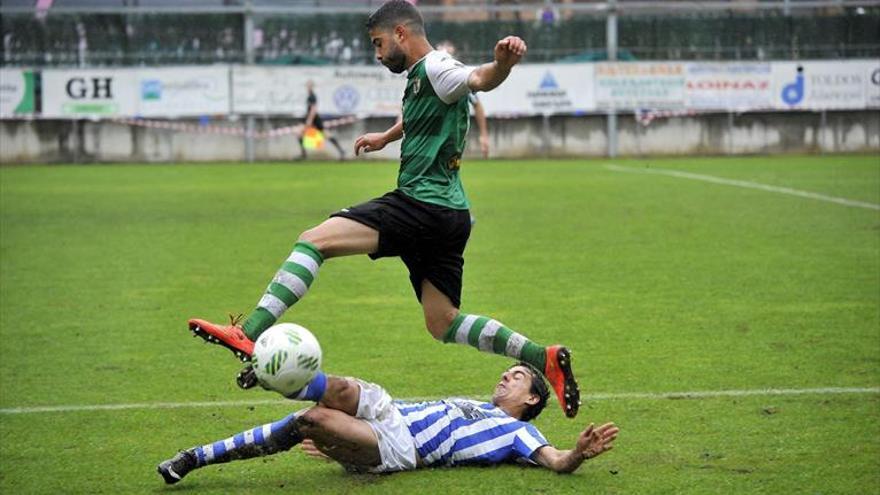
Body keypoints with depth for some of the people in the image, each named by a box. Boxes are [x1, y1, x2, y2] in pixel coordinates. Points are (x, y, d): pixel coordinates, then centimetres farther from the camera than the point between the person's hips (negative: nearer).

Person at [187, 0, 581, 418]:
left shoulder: (435, 69, -9)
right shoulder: (419, 77, 20)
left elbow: (478, 79, -31)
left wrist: (502, 62, -53)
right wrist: (387, 137, 61)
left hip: (422, 206, -10)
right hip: (448, 216, 10)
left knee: (313, 240, -14)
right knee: (444, 325, 13)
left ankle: (249, 334, -26)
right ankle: (544, 359, 10)